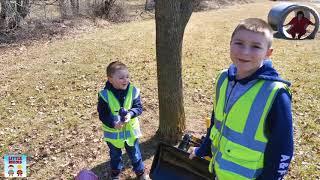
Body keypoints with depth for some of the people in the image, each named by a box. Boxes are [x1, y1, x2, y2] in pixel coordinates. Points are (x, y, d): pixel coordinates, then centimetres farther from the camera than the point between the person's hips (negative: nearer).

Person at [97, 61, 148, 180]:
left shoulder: (133, 91, -15)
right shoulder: (105, 95, -19)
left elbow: (138, 107, -9)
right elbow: (102, 115, -14)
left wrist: (130, 114, -29)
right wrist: (113, 123, -29)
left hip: (131, 130, 1)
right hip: (113, 132, 0)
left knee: (134, 153, 20)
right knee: (115, 155, 24)